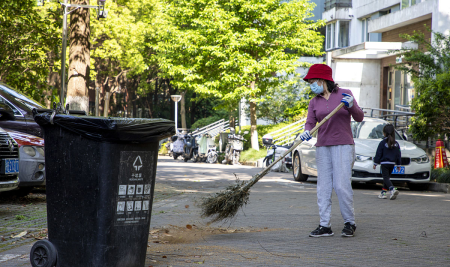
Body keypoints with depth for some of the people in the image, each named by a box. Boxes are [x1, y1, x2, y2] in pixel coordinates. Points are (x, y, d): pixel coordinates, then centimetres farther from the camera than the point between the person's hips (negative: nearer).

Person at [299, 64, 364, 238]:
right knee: (323, 187, 1)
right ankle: (325, 225, 5)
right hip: (322, 147, 4)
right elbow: (310, 122, 2)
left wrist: (351, 106, -19)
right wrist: (306, 132, -20)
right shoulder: (314, 102, 11)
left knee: (342, 185, -10)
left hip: (343, 146, -4)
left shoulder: (344, 94, 2)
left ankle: (350, 223, 3)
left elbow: (359, 118, 0)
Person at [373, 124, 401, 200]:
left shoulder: (383, 142, -8)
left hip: (384, 163, -5)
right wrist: (399, 165, 17)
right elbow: (398, 155, 10)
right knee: (387, 177, 16)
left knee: (386, 178, -8)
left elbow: (378, 154, -7)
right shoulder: (396, 144, 6)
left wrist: (375, 163, 1)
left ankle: (392, 189, -31)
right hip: (392, 163, 5)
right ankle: (383, 192, 19)